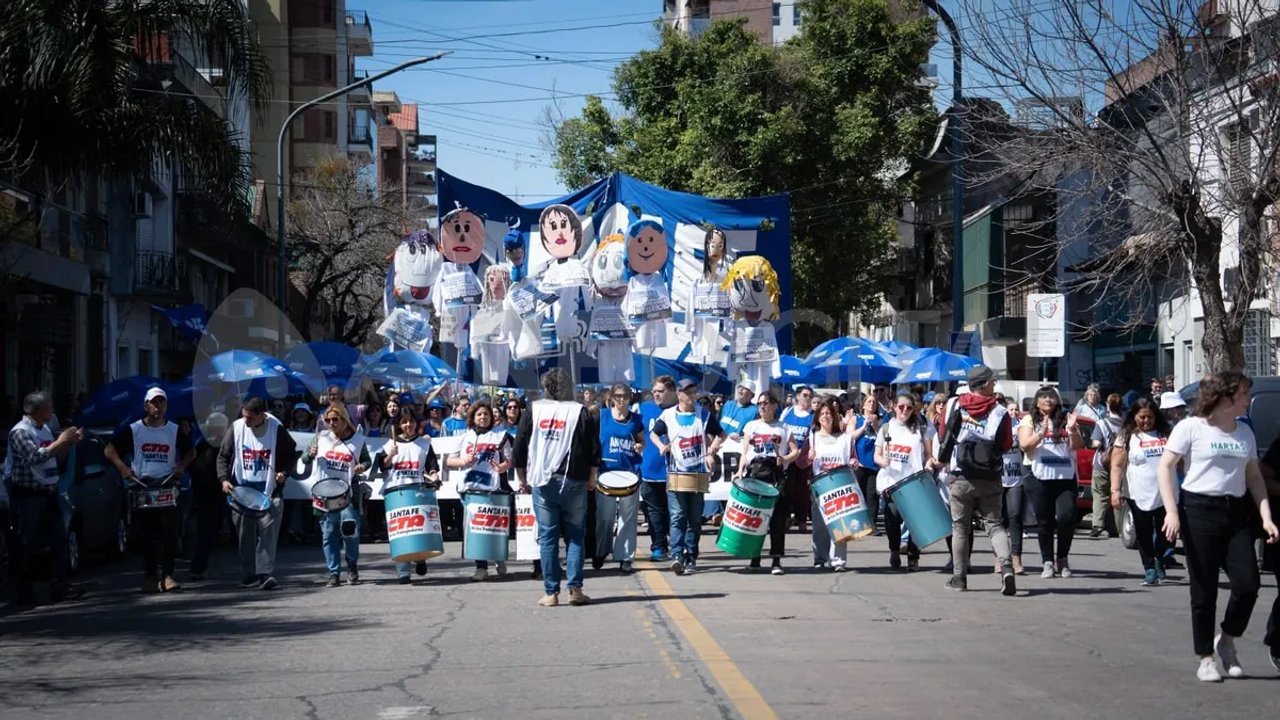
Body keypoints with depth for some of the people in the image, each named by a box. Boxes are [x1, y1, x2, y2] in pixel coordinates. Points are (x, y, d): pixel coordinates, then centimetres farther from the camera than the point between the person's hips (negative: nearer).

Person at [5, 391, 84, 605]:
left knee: (59, 539, 6)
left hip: (48, 492, 8)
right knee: (25, 543, -2)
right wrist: (60, 441, -19)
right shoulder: (20, 431, -14)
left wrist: (70, 442, 6)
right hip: (27, 494, -8)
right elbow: (35, 457, -26)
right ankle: (23, 591, 4)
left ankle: (61, 585, 9)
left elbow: (56, 458, 21)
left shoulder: (45, 430, 12)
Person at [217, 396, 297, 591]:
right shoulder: (236, 428, -1)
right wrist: (224, 479, -6)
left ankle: (265, 574, -13)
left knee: (268, 532, -11)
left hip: (269, 490, -2)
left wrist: (283, 472, -6)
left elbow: (291, 454, 10)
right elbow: (223, 456, 8)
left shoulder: (276, 429, -4)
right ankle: (249, 576, 10)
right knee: (245, 535, 4)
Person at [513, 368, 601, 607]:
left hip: (542, 483, 1)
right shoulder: (580, 412, 0)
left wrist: (522, 479, 15)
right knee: (575, 535, 8)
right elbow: (594, 449, 1)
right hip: (573, 482, -1)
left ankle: (551, 593, 2)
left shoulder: (533, 411, 3)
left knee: (547, 537, 4)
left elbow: (519, 449, 4)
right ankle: (575, 588, -1)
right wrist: (591, 478, 13)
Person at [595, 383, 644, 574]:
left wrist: (640, 447, -5)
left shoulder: (636, 419, 8)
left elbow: (641, 441, 18)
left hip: (630, 472, 1)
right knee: (604, 515, 3)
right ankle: (600, 553, 20)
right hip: (606, 471, -1)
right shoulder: (602, 417, 3)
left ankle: (625, 557, 6)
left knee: (628, 517, 1)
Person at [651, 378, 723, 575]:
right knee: (677, 516, -12)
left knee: (695, 518, 5)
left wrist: (712, 449, -4)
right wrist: (661, 445, -6)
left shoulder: (704, 415, 5)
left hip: (698, 472, 1)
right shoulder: (668, 415, 3)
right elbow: (653, 434, 14)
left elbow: (720, 434, 13)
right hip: (676, 473, -1)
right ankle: (677, 555, -21)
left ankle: (691, 558, 10)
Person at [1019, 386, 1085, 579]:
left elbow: (1079, 445, 6)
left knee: (1067, 517, -12)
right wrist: (1041, 435, -22)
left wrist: (1073, 430, -13)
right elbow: (1024, 444, -6)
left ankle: (1063, 559, 4)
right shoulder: (1029, 421, 8)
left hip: (1066, 478, 1)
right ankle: (1048, 563, 8)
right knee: (1045, 522, 2)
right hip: (1039, 478, -1)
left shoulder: (1065, 420, 13)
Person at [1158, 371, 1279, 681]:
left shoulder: (1245, 432, 13)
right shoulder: (1191, 428, -4)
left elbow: (1254, 477, 16)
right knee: (1204, 591, 0)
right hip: (1199, 512, -5)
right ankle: (1205, 659, 10)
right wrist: (1172, 512, -15)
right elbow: (1165, 467, -6)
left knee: (1247, 585, -5)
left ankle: (1226, 641, 19)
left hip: (1237, 515, 5)